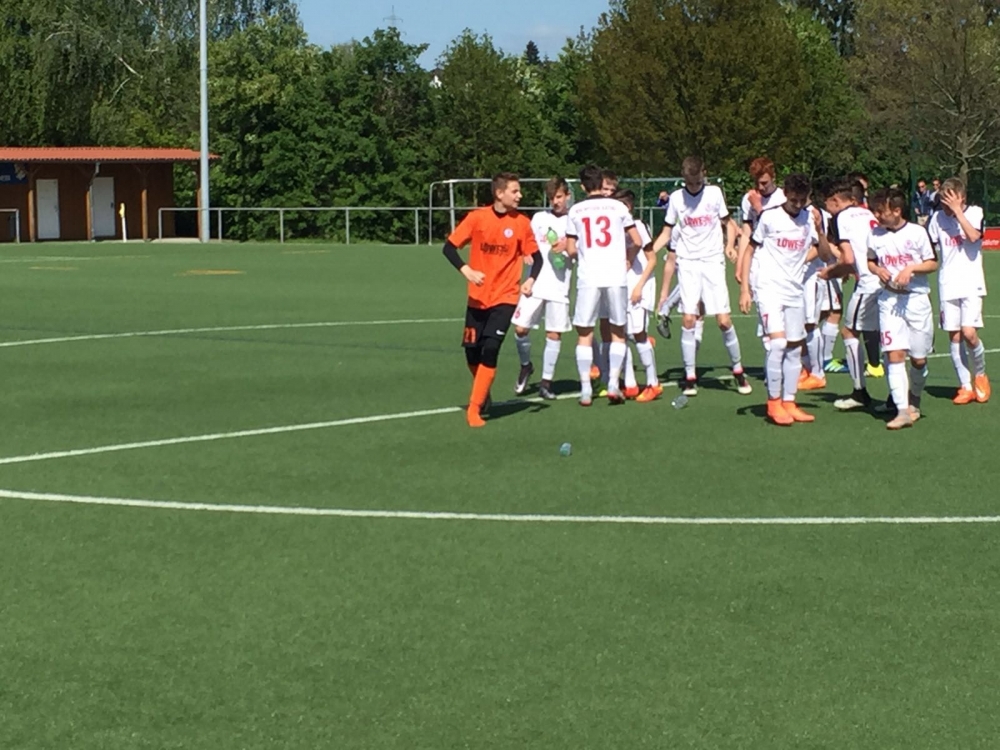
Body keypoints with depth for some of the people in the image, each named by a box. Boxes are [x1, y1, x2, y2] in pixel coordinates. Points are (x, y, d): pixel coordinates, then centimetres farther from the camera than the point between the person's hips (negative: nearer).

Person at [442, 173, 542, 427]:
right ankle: (482, 394, 34)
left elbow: (536, 256, 2)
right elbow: (450, 247, -5)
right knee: (472, 350, 6)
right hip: (478, 297, 2)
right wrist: (466, 270, -21)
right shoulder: (477, 217, -7)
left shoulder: (522, 223, -6)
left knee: (490, 349, -16)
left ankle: (475, 408, -9)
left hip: (505, 297, -2)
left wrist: (531, 279, -17)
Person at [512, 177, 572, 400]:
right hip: (535, 284, 2)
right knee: (521, 328, -4)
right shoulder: (539, 218, 11)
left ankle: (546, 382, 8)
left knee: (554, 334, -2)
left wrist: (567, 246, -15)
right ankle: (526, 366, 23)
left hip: (559, 288, -2)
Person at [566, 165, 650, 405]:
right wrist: (628, 256, 22)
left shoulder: (575, 211, 4)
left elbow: (571, 250, 5)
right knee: (618, 332, 13)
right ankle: (613, 384, 2)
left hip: (588, 279, 0)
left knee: (585, 335, 8)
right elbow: (638, 242, 3)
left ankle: (586, 390, 1)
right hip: (616, 277, 0)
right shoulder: (618, 207, 3)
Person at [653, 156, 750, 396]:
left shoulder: (714, 193, 0)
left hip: (713, 261, -1)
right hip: (687, 262, 1)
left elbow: (729, 223, 10)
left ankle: (738, 370, 10)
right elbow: (666, 233, 9)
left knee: (724, 320, -7)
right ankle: (690, 377, 1)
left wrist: (730, 245, -9)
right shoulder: (676, 198, 3)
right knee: (688, 320, -7)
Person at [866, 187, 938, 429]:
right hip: (889, 300, 2)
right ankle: (902, 410, -16)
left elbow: (932, 264, 1)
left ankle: (914, 400, 30)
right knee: (894, 354, -12)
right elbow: (870, 261, 18)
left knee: (919, 359, 5)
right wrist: (877, 270, -3)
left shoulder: (917, 232, -5)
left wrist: (911, 268, -15)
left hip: (917, 298, -2)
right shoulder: (875, 235, 4)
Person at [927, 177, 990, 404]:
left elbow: (973, 236, -21)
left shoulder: (975, 213, -3)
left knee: (969, 333, -15)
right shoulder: (938, 218, 6)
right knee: (954, 337, 0)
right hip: (947, 285, 3)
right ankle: (965, 387, 8)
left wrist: (957, 210, -19)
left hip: (971, 284, -3)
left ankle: (980, 375, 10)